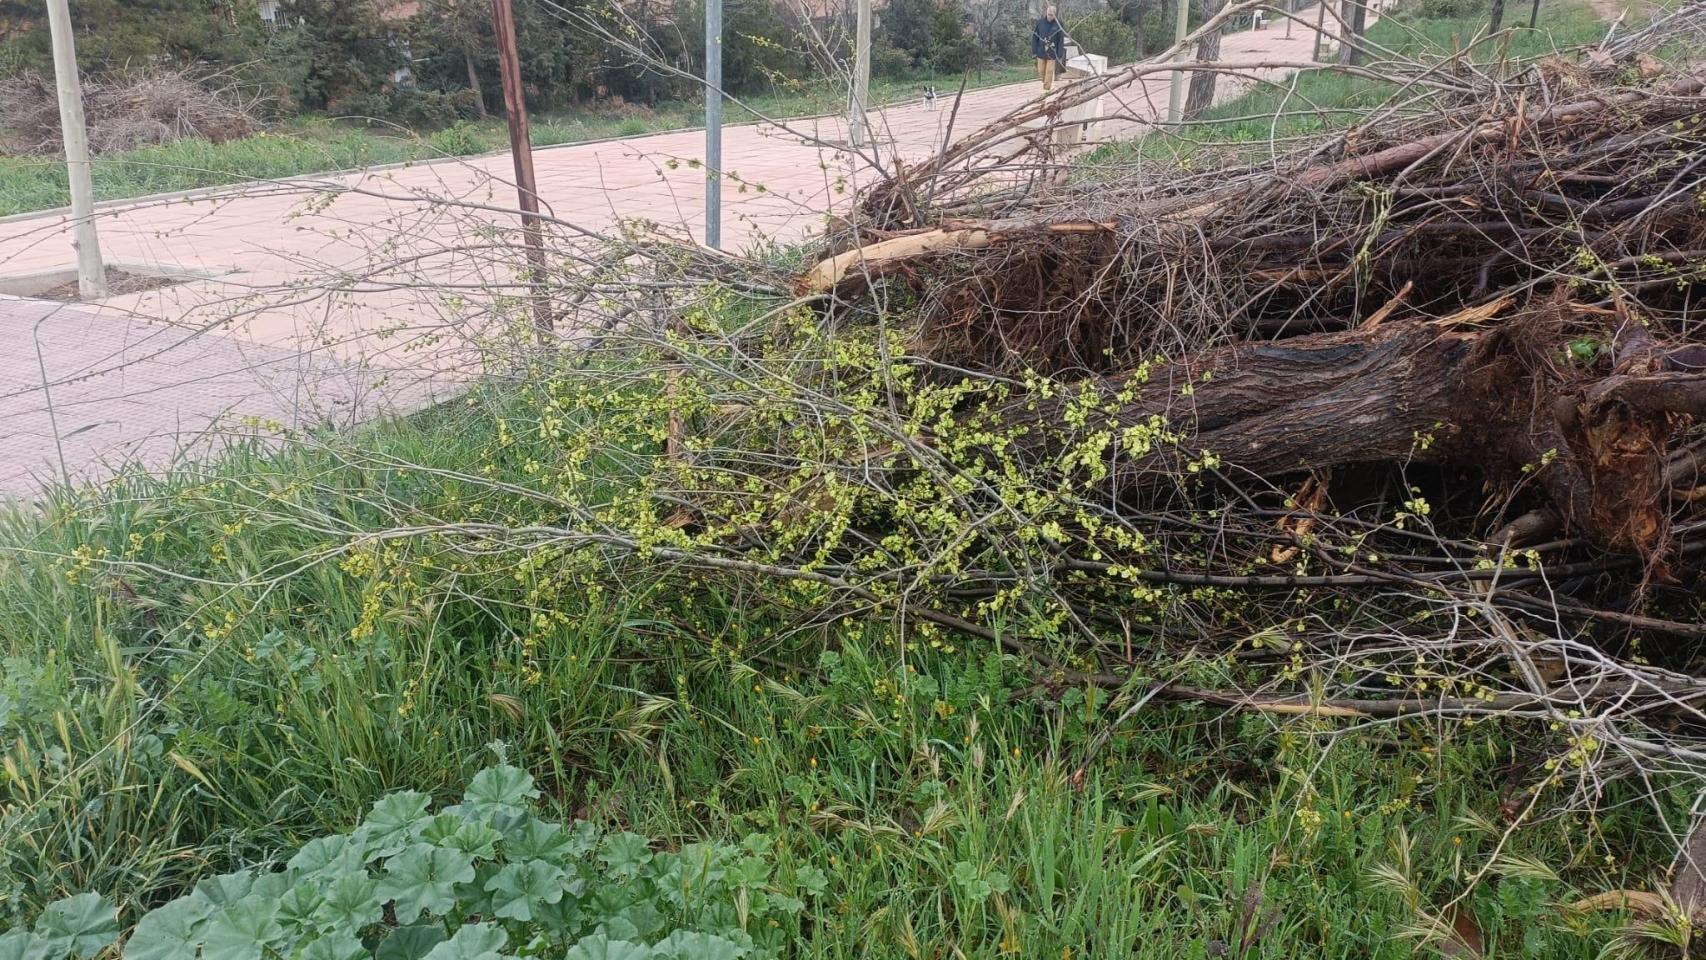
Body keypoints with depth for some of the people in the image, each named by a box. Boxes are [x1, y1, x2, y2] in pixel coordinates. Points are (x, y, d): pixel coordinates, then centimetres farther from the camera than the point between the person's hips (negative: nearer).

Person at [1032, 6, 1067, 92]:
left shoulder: (1058, 24, -8)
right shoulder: (1040, 22, -5)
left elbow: (1061, 40, -5)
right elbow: (1034, 37, 1)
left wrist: (1060, 55, -9)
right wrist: (1034, 51, -1)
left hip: (1052, 53, -2)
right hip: (1041, 52, 2)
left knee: (1049, 72, -2)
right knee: (1041, 71, 11)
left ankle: (1047, 89, 5)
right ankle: (1045, 84, 35)